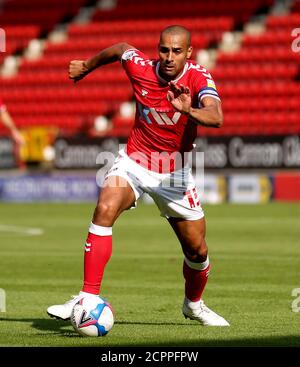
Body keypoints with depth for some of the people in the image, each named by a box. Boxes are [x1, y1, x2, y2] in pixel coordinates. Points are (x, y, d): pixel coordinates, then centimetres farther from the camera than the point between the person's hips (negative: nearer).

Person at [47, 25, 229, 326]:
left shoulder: (198, 78, -22)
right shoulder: (140, 67, -14)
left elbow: (215, 118, -41)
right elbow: (120, 49, 10)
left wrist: (190, 110, -61)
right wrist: (86, 67, 25)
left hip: (175, 172, 0)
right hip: (134, 161, 0)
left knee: (197, 251, 6)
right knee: (104, 209, -28)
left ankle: (194, 304, 38)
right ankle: (88, 299, -27)